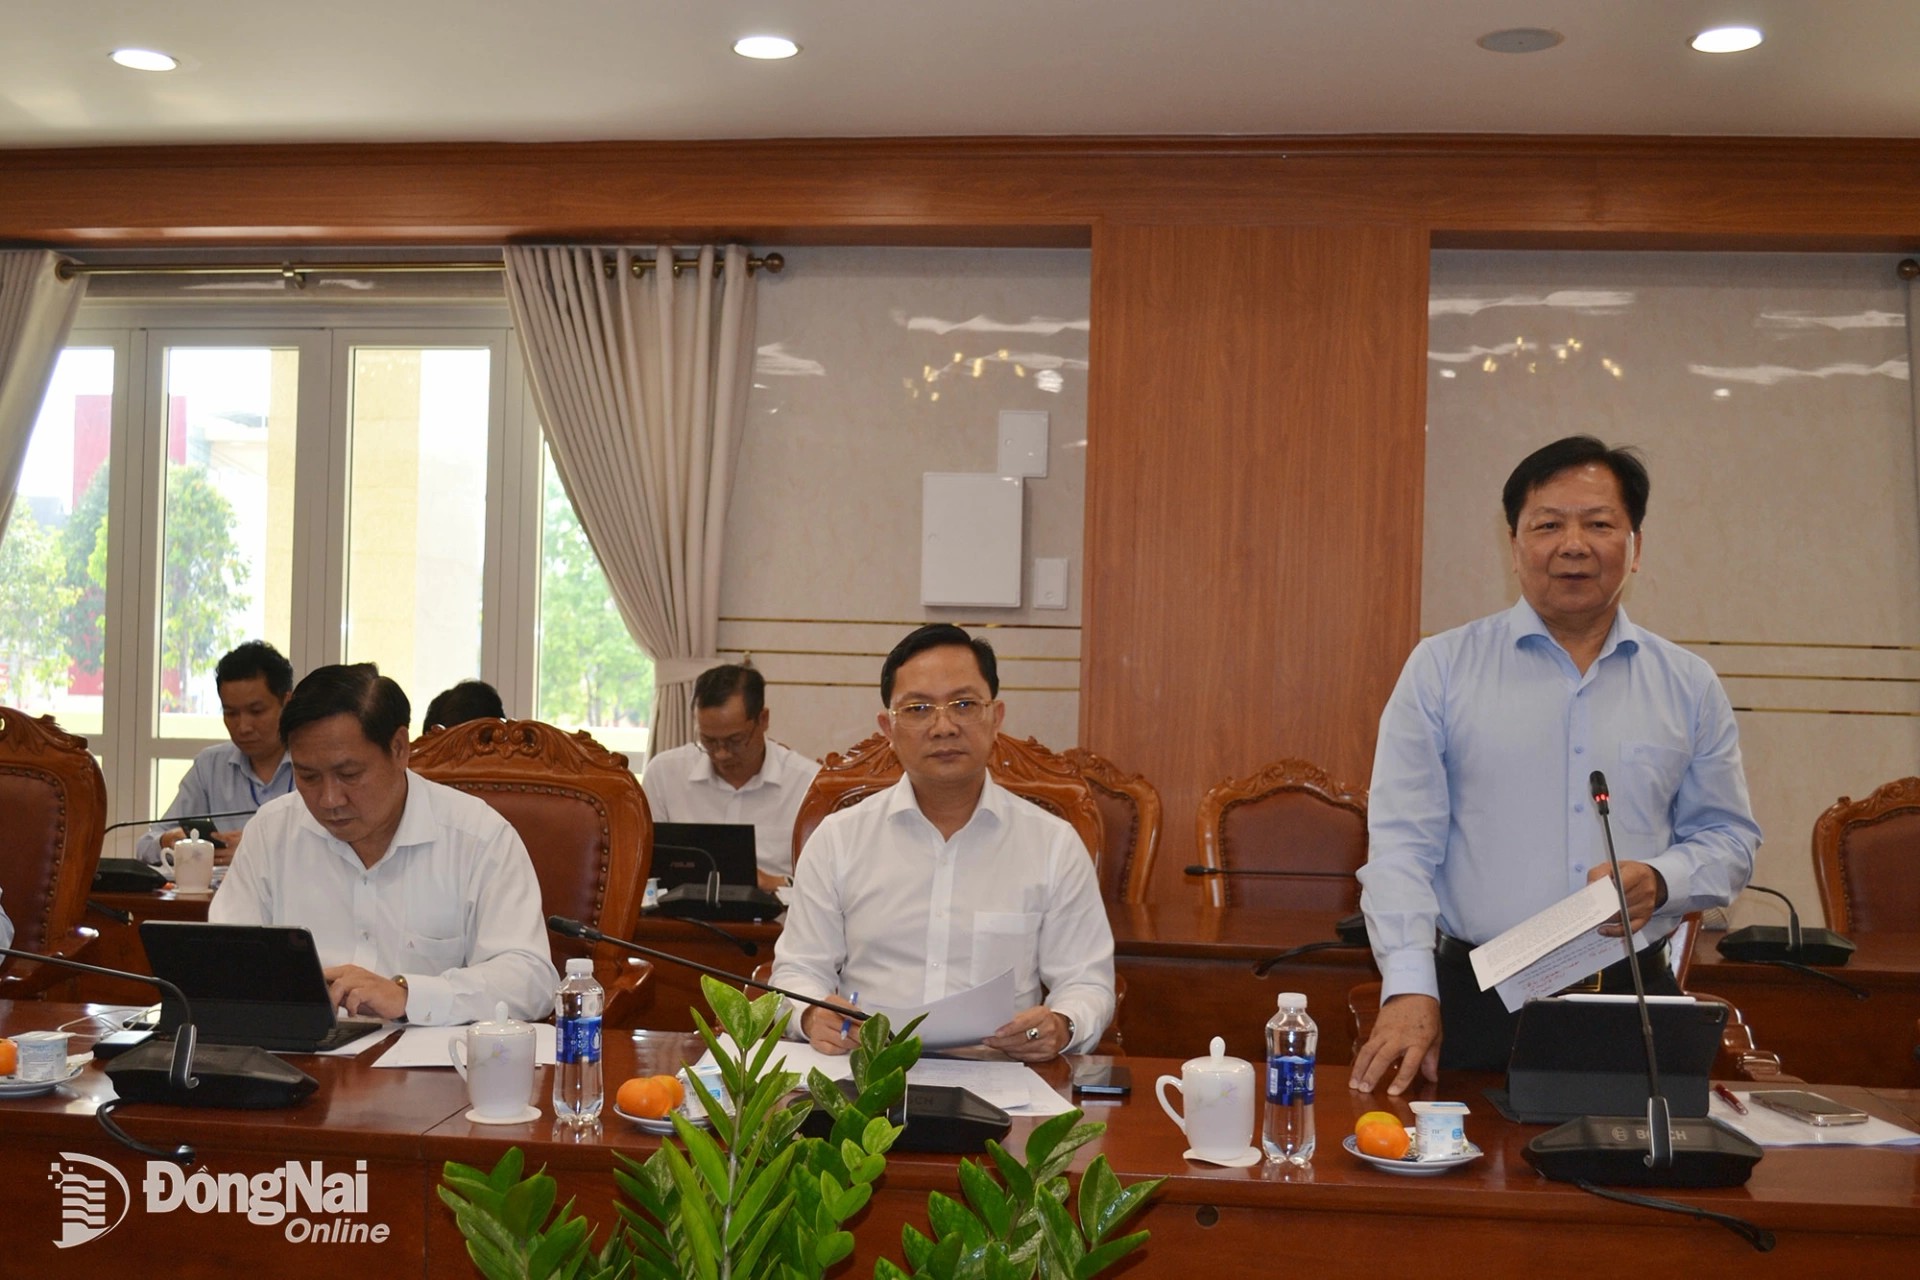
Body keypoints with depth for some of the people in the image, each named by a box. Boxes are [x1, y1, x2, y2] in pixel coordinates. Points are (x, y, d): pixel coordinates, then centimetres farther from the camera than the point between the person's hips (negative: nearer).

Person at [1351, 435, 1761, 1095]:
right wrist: (1410, 990, -14)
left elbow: (1729, 839, 15)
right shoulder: (1441, 668, 2)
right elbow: (1402, 842, -3)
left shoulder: (1689, 687, 10)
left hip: (1635, 994, 2)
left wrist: (1660, 882, -8)